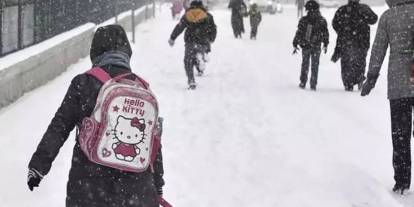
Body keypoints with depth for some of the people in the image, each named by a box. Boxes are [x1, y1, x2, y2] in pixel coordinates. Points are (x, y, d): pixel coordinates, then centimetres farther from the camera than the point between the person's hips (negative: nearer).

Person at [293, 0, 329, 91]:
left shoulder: (303, 20, -8)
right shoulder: (322, 21, -4)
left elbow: (298, 33, -5)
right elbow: (325, 34, 3)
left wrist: (295, 45, 2)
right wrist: (325, 45, 15)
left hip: (305, 46, 0)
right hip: (316, 47, 0)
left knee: (305, 65, 15)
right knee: (315, 66, 9)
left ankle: (303, 83, 16)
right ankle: (313, 85, 7)